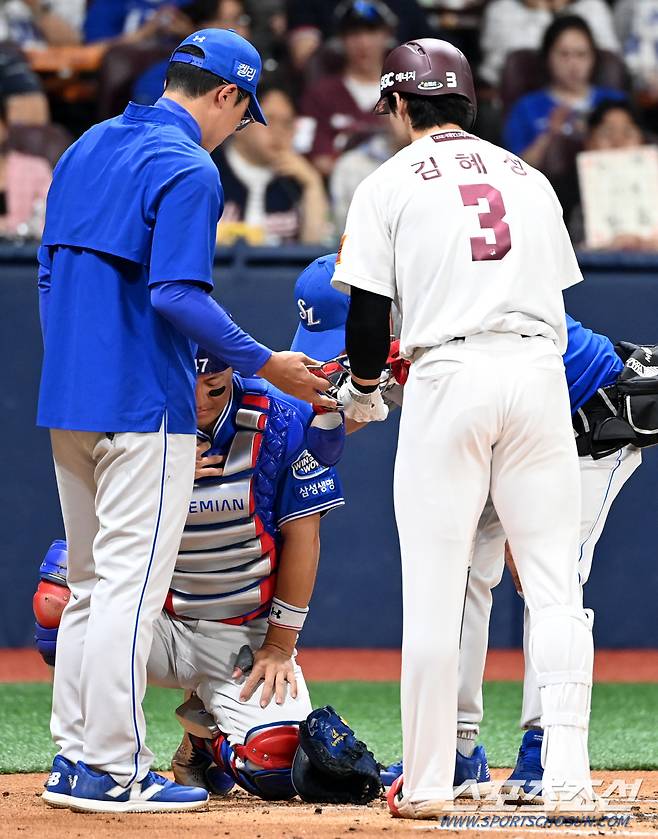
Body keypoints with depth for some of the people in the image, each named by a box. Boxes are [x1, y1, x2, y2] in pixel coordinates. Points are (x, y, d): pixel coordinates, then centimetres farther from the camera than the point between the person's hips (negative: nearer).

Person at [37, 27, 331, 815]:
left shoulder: (85, 150, 14)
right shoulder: (187, 169, -12)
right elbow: (177, 295, -21)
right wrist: (264, 363, -13)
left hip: (68, 400, 9)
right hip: (143, 408, -8)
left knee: (89, 584, 15)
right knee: (131, 584, -6)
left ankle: (74, 757, 16)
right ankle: (113, 770, -6)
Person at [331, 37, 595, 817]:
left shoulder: (389, 184, 4)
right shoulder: (528, 178, 17)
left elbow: (369, 309, 1)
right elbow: (557, 291, 17)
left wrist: (363, 390, 18)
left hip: (448, 377, -3)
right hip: (538, 372, 3)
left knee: (432, 592, 1)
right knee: (554, 583, 4)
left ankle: (426, 784, 2)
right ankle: (567, 776, -3)